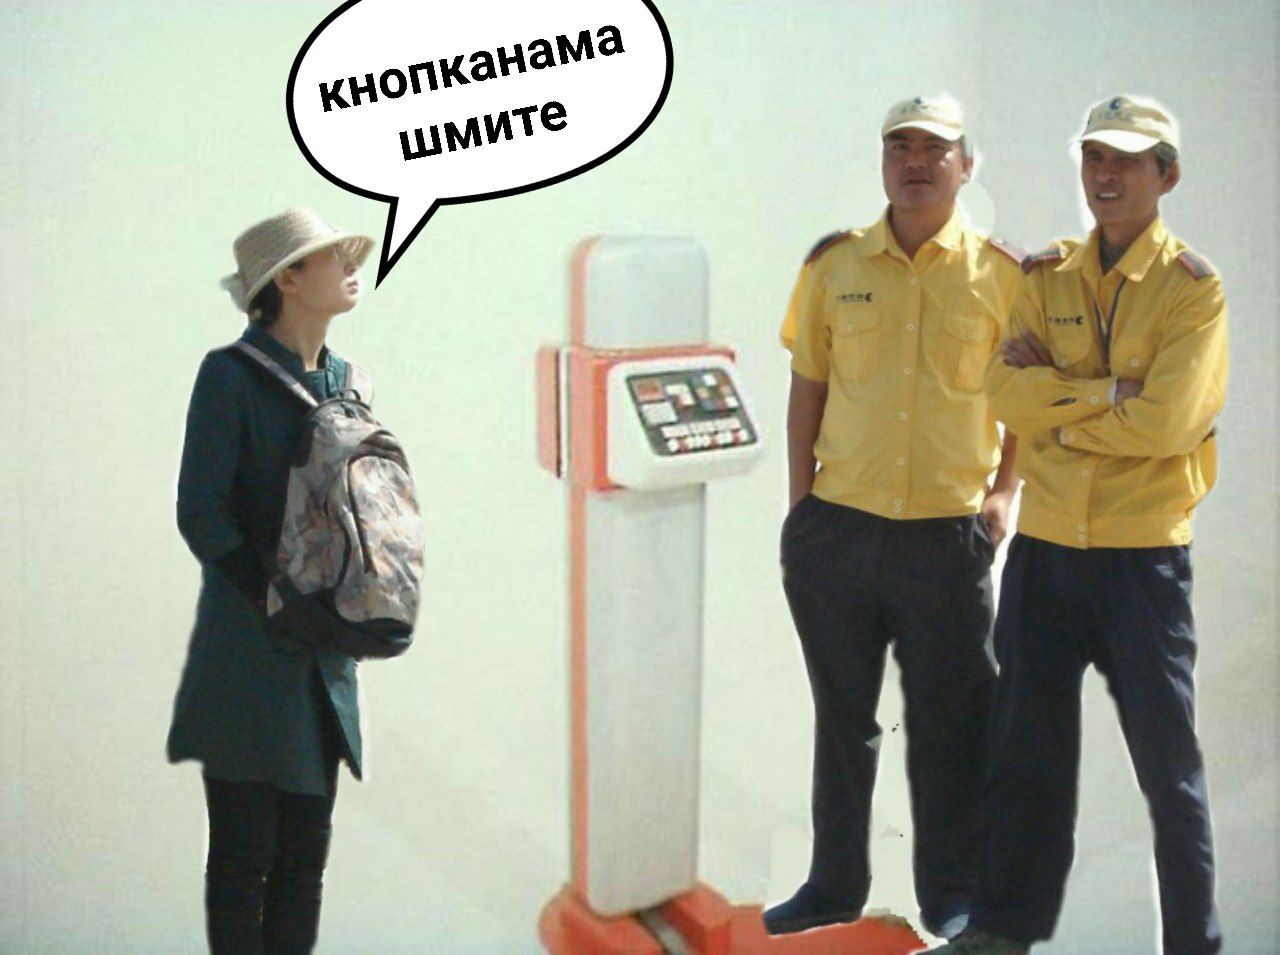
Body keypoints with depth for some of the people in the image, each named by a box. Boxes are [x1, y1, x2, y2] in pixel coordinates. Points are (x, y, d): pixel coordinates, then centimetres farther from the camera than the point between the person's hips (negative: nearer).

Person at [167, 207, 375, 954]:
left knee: (306, 849, 12)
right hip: (249, 653, -6)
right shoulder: (231, 375, -8)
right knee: (243, 852, 3)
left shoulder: (342, 376, 10)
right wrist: (273, 599, -14)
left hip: (324, 656, 6)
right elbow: (201, 512, -12)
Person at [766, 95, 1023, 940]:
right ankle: (835, 884, 31)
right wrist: (801, 498, 4)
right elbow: (808, 386, 8)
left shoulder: (1003, 273, -1)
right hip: (836, 530, 2)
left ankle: (953, 896, 26)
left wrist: (1003, 491, -2)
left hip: (949, 537, -2)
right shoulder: (835, 264, 4)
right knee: (842, 718, 14)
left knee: (950, 726, 7)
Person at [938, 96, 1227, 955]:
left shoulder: (1194, 288, -5)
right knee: (1028, 746, 12)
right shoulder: (1045, 277, 8)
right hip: (1045, 544, 4)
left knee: (1167, 756, 6)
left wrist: (1055, 406, -9)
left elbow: (1164, 424, -17)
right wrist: (1111, 389, -14)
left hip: (1143, 553, -4)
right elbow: (1004, 392, -6)